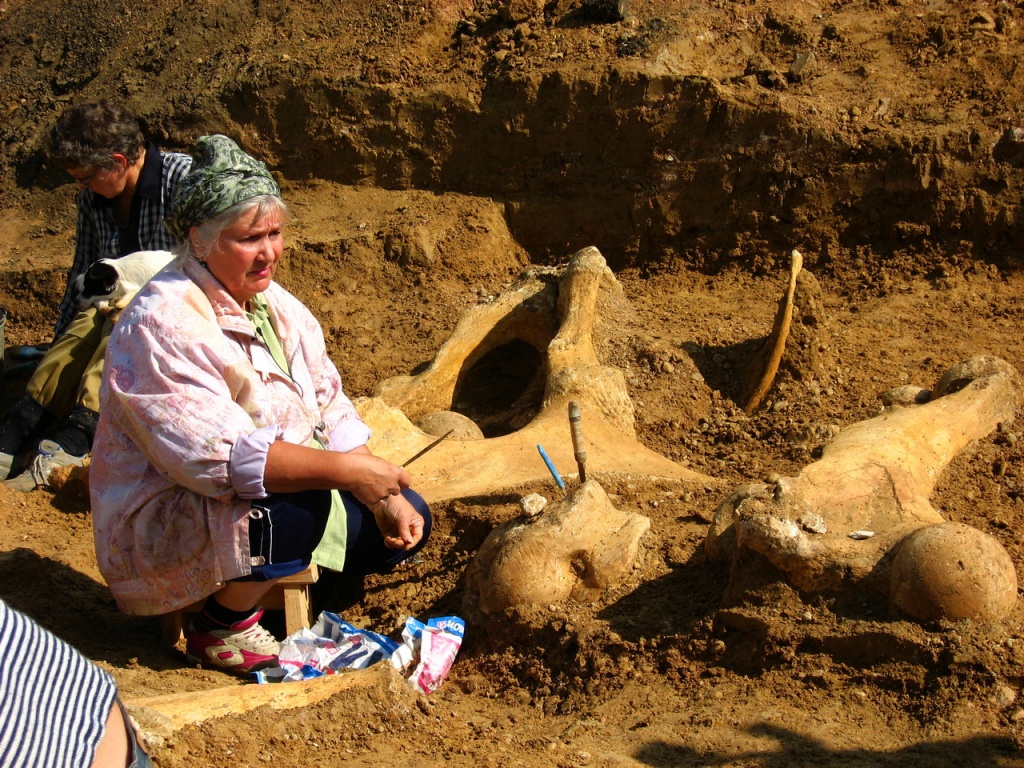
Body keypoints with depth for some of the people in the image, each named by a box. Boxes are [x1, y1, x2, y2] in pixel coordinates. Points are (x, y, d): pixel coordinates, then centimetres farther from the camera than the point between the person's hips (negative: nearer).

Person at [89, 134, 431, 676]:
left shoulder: (275, 303, 4)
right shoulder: (163, 325, -23)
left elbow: (331, 409, 5)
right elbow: (213, 454, -33)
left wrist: (385, 496, -8)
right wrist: (342, 468, -37)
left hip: (279, 488, 9)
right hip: (165, 526, -8)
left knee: (408, 522, 1)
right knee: (305, 507, -35)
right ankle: (221, 629, -8)